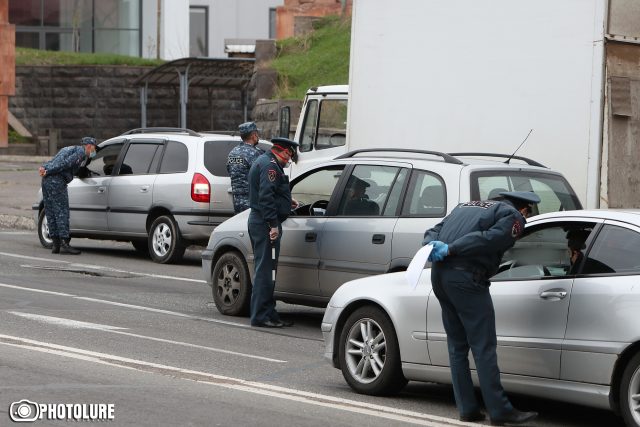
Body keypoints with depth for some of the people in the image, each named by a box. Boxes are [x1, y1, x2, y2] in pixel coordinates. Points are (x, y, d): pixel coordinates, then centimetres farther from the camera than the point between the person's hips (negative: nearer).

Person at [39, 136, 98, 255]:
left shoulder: (68, 149, 30)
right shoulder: (81, 152, 0)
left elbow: (53, 161, 18)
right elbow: (66, 163, -13)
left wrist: (44, 168, 0)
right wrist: (48, 171, -15)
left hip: (46, 180, 9)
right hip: (57, 181, -9)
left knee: (51, 214, 9)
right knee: (62, 213, -8)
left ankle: (55, 245, 11)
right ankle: (64, 244, -12)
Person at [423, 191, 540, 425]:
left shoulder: (466, 206, 29)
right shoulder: (513, 216, 5)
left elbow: (434, 231, 19)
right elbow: (488, 239, -13)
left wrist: (432, 245, -1)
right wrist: (451, 249, -16)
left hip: (439, 274, 8)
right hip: (466, 278, -8)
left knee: (457, 345, 13)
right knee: (484, 347, -4)